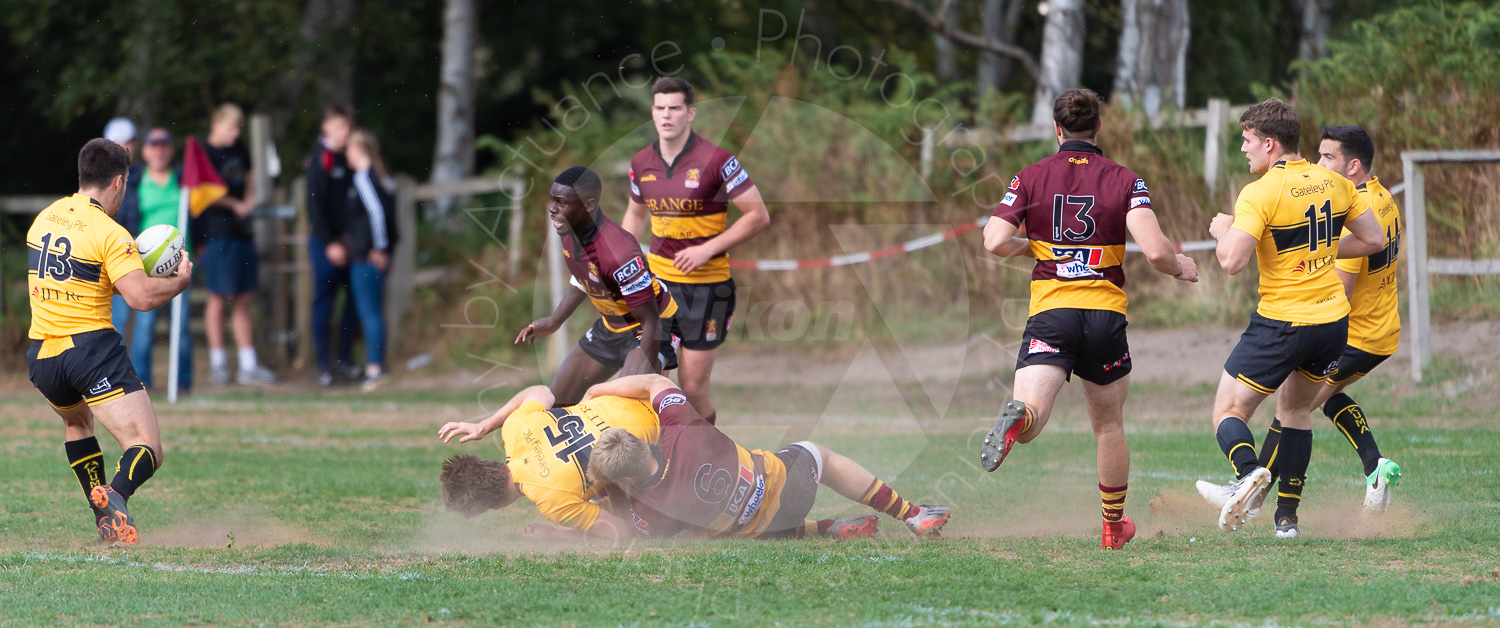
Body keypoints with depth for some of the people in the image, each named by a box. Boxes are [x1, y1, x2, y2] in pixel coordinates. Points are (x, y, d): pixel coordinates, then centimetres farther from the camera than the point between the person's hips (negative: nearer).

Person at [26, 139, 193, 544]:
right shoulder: (109, 234, -10)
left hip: (42, 354, 7)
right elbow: (141, 297, -21)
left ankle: (105, 519, 27)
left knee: (77, 423, 36)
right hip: (91, 348, -7)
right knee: (147, 449, -9)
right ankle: (116, 494, -41)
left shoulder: (45, 218, 12)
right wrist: (180, 281, -2)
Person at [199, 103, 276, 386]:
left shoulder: (238, 149, 16)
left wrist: (248, 204, 12)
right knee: (219, 297, -4)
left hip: (242, 232, 7)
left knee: (244, 299, 6)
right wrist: (236, 205, -6)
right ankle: (217, 363, 3)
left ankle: (248, 366, 8)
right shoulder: (205, 152, -6)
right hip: (218, 232, -7)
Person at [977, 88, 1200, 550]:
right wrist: (1180, 268, 11)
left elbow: (995, 242, -5)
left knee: (1031, 417, -17)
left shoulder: (1031, 177, 4)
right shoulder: (1124, 181, 1)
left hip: (1050, 310, -1)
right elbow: (1155, 250, -11)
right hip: (1106, 312, 1)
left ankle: (1017, 418, -53)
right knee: (1109, 424, 20)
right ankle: (1114, 525, 31)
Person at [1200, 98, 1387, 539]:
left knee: (1229, 412, 4)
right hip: (1333, 320, 6)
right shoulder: (1333, 183, 5)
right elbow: (1374, 239, 12)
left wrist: (1222, 230, -1)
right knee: (1295, 408, 24)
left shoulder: (1260, 193, -15)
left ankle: (1249, 470, -28)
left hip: (1282, 322, -6)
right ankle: (1287, 516, 20)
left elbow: (1232, 261, -22)